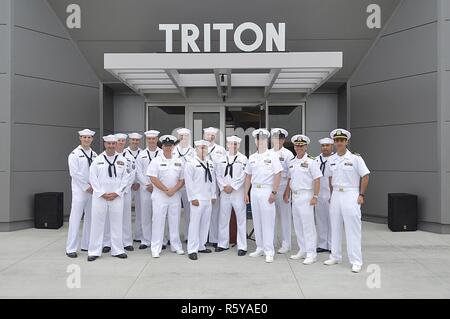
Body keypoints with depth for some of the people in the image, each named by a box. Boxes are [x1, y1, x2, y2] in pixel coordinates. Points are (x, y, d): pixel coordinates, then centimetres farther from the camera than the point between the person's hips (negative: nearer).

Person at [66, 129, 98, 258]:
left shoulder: (94, 155, 12)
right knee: (75, 218, -4)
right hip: (80, 190, -5)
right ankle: (71, 248, 3)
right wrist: (87, 187, -11)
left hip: (93, 190, 5)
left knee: (90, 218, 10)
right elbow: (74, 173, -10)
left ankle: (86, 245, 21)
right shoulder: (75, 154, -4)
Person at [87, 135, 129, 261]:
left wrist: (116, 193, -6)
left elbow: (125, 178, 3)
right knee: (97, 224, 3)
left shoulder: (122, 160, 4)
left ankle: (117, 250, 18)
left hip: (117, 197, 1)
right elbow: (93, 178, -1)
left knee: (117, 223, 7)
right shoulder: (97, 160, 2)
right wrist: (102, 194, -8)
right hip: (100, 197, -1)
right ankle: (94, 252, 13)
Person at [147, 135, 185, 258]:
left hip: (175, 196, 3)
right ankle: (156, 249, 7)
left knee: (175, 221, 10)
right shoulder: (156, 161, -1)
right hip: (159, 196, -3)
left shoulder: (179, 161, 8)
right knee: (158, 221, -1)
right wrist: (166, 190, -13)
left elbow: (182, 179, 4)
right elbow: (153, 179, -9)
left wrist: (173, 190, -11)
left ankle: (176, 246, 21)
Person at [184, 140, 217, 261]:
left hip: (208, 199, 6)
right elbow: (189, 182, -9)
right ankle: (192, 250, 1)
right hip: (197, 199, -6)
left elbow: (213, 180, 16)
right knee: (195, 223, -5)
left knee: (205, 223, 11)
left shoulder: (210, 163, 14)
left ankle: (201, 246, 23)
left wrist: (213, 195, 11)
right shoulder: (191, 163, -5)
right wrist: (192, 198, -12)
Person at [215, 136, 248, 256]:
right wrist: (223, 187, -6)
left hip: (238, 192, -4)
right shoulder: (221, 159, 11)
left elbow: (243, 176, -8)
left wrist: (232, 186, -12)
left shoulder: (243, 159, 0)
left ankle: (242, 246, 6)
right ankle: (223, 244, 22)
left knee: (241, 219, -1)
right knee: (223, 219, 10)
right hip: (224, 192, 4)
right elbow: (218, 175, 7)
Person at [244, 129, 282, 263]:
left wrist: (274, 192, -13)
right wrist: (246, 192, 12)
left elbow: (278, 175, -8)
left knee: (268, 221, -4)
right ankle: (260, 248, 21)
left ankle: (269, 251, 3)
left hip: (266, 191, -5)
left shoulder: (272, 156, -3)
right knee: (257, 221, 10)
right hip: (254, 191, 5)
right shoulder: (252, 157, 12)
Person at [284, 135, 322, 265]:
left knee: (308, 225, -6)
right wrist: (287, 194, 15)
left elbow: (317, 180, -11)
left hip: (306, 196, -7)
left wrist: (315, 197, -16)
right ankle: (302, 251, 23)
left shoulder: (311, 161, -8)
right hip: (295, 196, 7)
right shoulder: (292, 162, 13)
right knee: (298, 225, 12)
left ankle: (311, 254, 1)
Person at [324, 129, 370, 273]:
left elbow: (365, 176, -5)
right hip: (336, 195, 5)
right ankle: (335, 256, 25)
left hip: (351, 195, -5)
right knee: (335, 227, 12)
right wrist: (332, 194, 13)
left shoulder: (355, 157, -7)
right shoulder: (331, 159, 8)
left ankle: (356, 261, 2)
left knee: (353, 229, -4)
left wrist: (361, 195, -8)